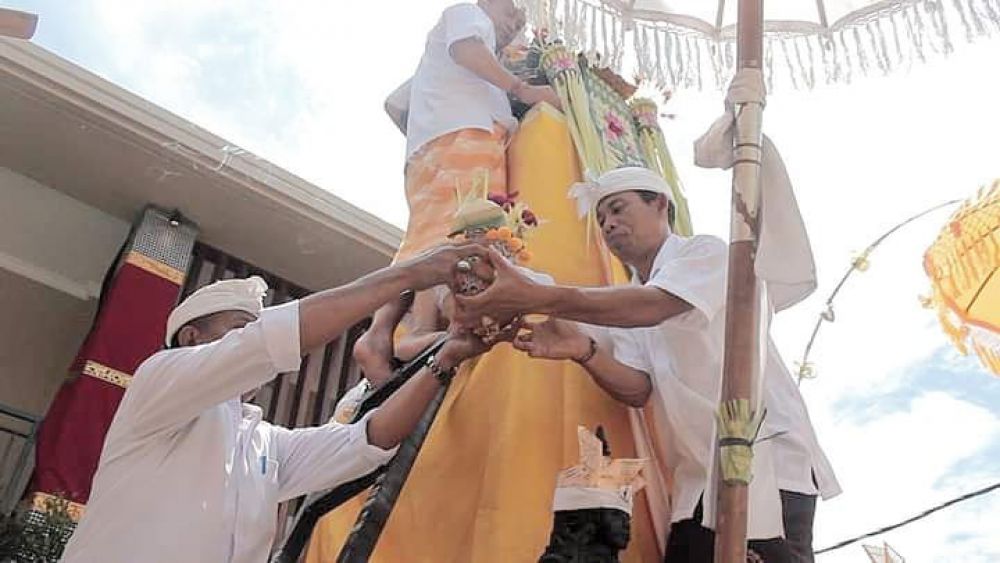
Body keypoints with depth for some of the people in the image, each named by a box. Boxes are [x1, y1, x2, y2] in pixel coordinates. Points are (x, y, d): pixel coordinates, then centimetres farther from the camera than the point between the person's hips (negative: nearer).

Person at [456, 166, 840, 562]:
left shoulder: (705, 252, -3)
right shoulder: (626, 306, 14)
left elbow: (652, 307, -25)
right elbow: (638, 390, -2)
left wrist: (536, 298, -36)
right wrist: (583, 350, -24)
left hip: (767, 460, -6)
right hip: (698, 481, 6)